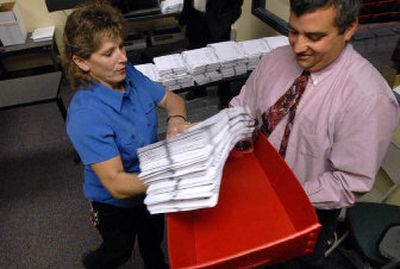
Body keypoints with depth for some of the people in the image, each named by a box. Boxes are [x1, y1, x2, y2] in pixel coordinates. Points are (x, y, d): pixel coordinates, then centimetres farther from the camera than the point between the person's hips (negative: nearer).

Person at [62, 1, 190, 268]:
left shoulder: (129, 74, -18)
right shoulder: (85, 116, -37)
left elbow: (171, 99, -6)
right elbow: (116, 185, -38)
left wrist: (176, 119, -28)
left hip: (149, 186, 5)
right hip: (116, 203, -5)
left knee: (154, 237, 33)